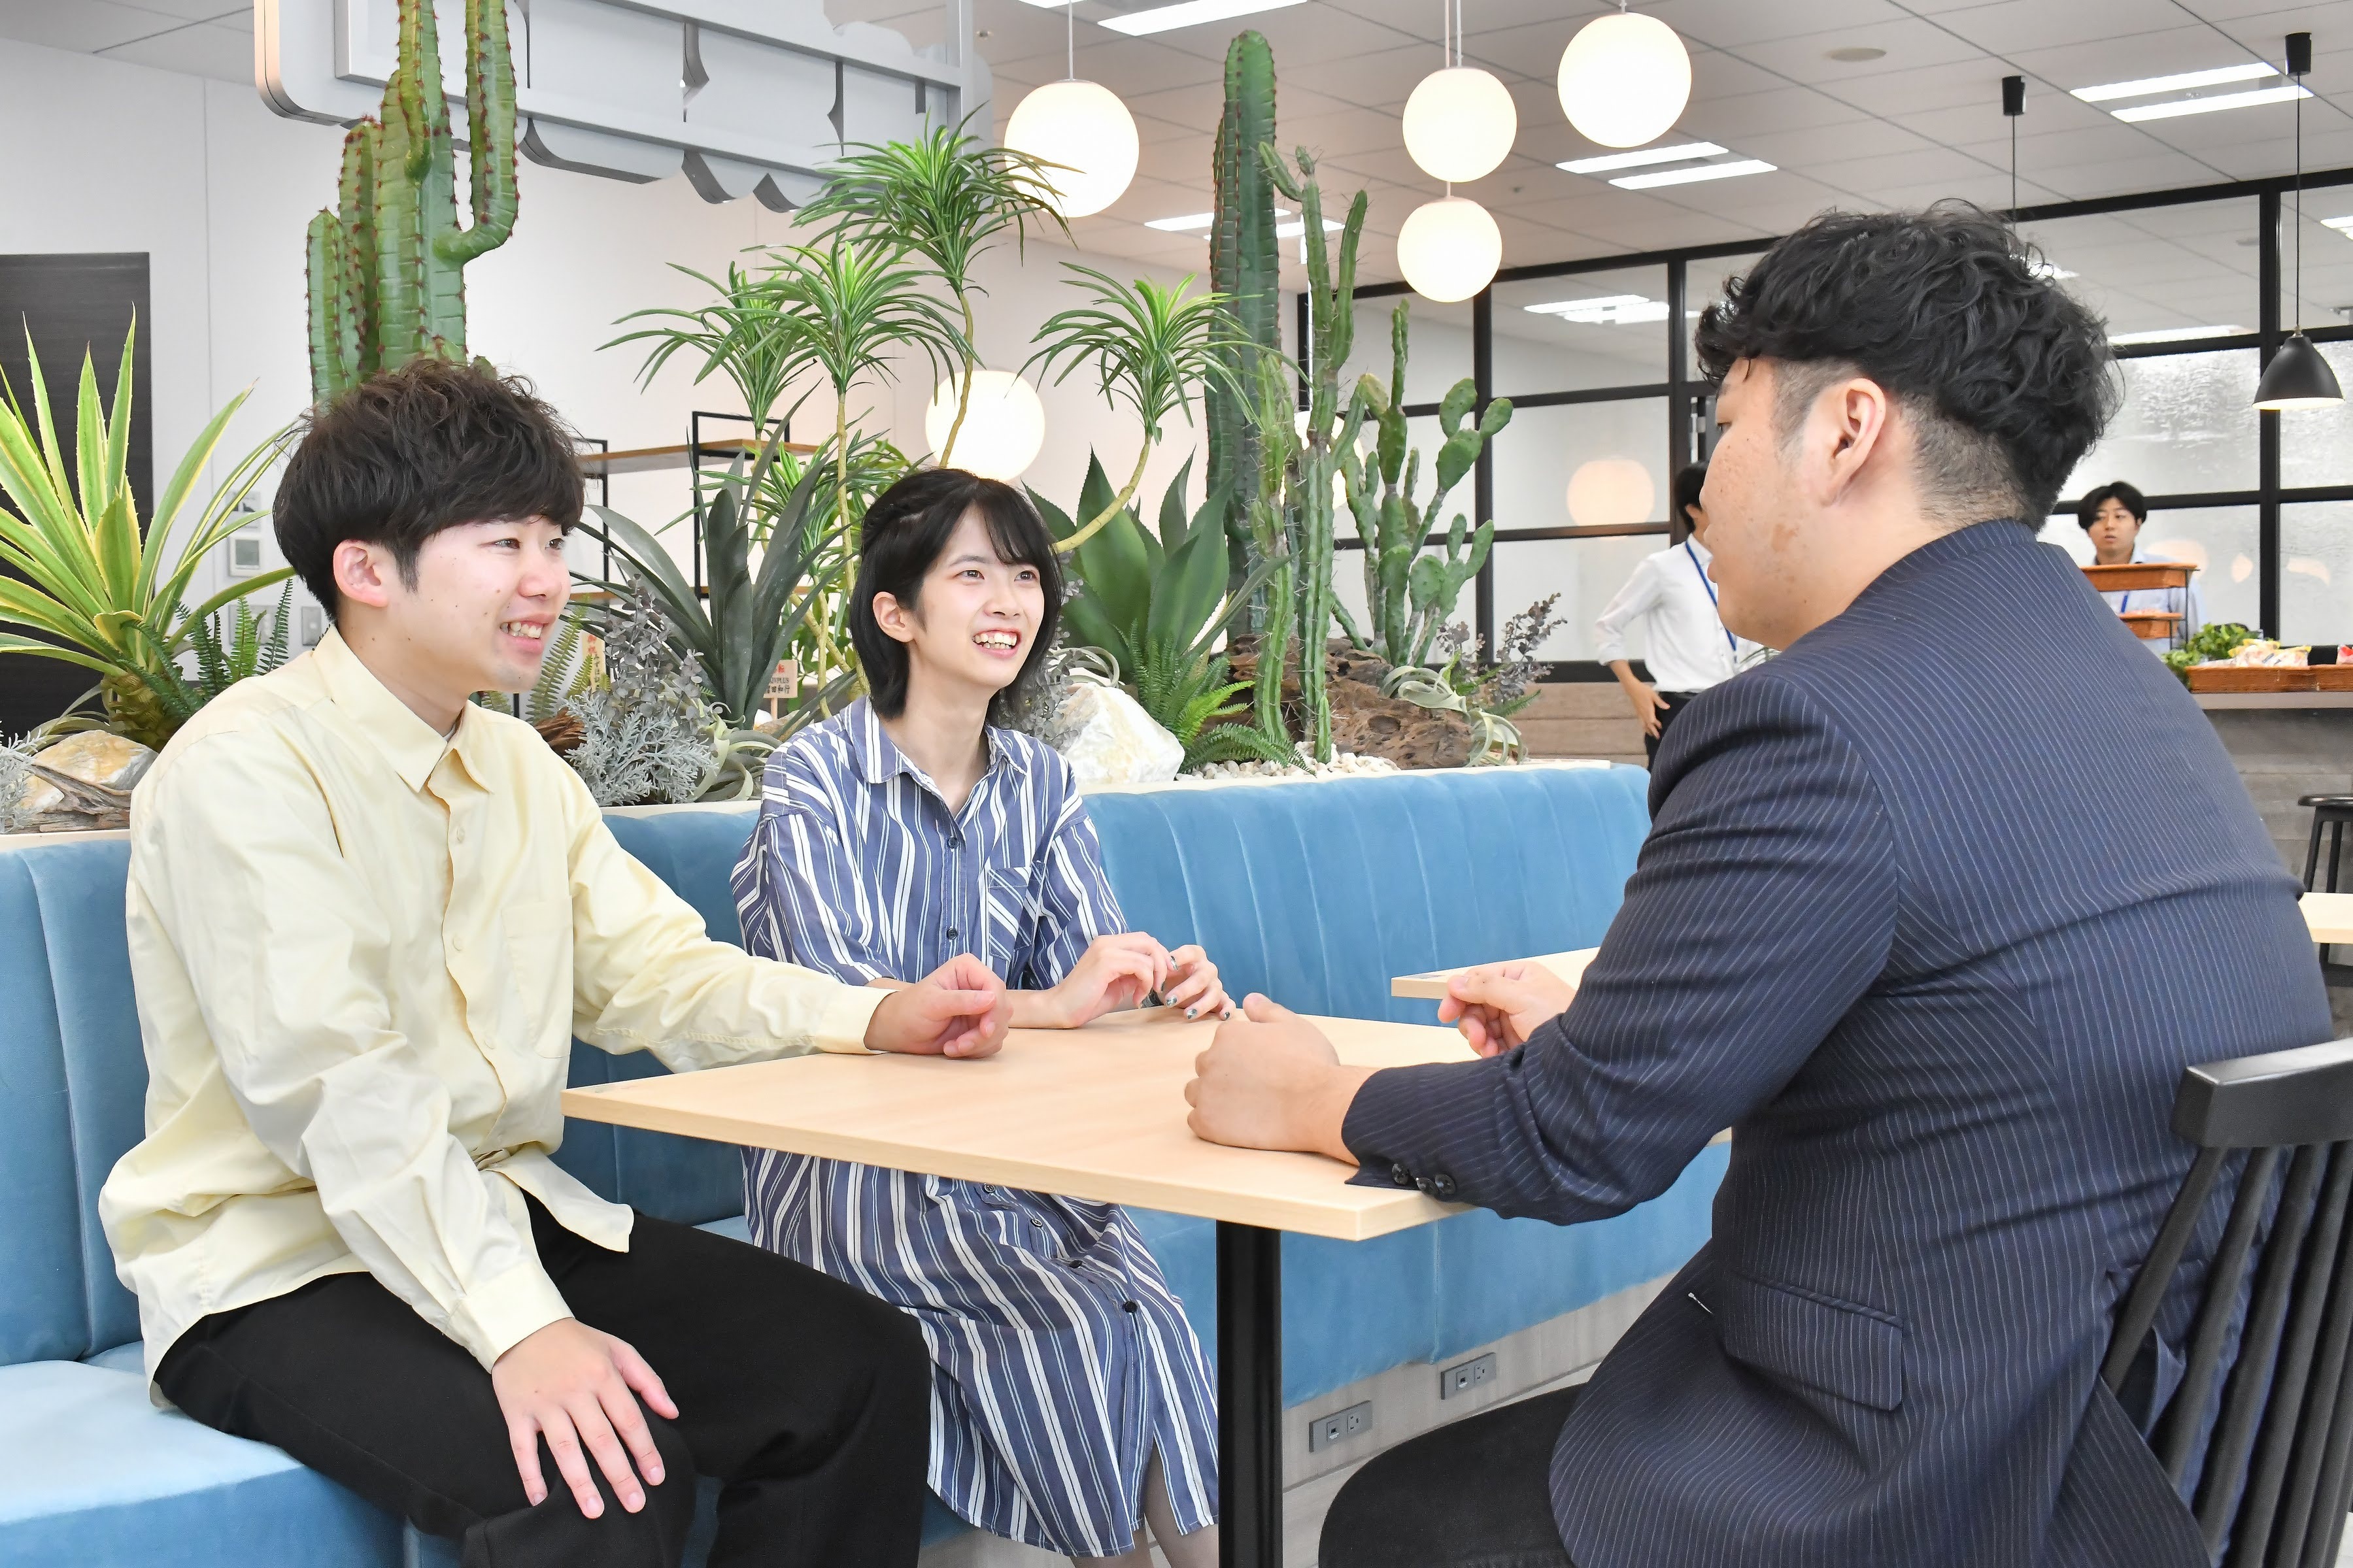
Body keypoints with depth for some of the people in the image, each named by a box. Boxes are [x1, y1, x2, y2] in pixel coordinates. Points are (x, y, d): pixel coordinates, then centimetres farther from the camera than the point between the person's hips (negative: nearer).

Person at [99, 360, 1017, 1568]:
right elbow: (337, 1094, -26)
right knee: (603, 1470, -32)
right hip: (280, 1271, -7)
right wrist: (521, 1328, -35)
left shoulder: (523, 769, 12)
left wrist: (878, 1018, -10)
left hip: (503, 1217, 8)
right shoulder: (246, 770, -16)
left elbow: (654, 971, 8)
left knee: (860, 1366, -5)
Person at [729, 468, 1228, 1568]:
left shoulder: (1040, 786, 9)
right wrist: (1048, 1006, -32)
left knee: (1143, 1310, -24)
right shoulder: (812, 782, -9)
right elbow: (831, 1003, -21)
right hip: (846, 1163, -4)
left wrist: (1167, 987, -23)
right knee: (1096, 1326, -25)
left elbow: (1091, 964, 1)